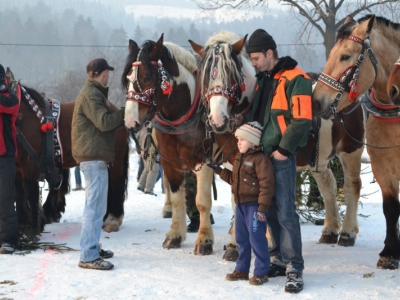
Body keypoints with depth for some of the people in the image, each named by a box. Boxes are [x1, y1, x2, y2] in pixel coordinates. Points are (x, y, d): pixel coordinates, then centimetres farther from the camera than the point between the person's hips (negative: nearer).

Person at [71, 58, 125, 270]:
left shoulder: (94, 93, 20)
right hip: (93, 157, -11)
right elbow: (104, 121, -23)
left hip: (95, 156, 11)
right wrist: (126, 112, -15)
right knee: (95, 206, -11)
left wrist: (122, 116, 7)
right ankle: (88, 256, -11)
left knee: (97, 206, 18)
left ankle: (92, 247, 26)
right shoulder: (91, 95, -14)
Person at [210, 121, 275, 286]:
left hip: (254, 205, -9)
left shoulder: (260, 159, -15)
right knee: (241, 238, 14)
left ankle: (261, 272, 3)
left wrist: (262, 207, -22)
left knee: (257, 238, -5)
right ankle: (242, 270, 24)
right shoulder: (239, 158, 13)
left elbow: (266, 184, -19)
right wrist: (218, 170, 14)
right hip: (240, 204, 9)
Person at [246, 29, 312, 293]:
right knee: (270, 210, 13)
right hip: (263, 153, 8)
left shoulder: (295, 79, -11)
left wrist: (283, 149, -17)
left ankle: (295, 269, -5)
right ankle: (279, 259, 23)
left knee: (285, 212, -9)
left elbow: (302, 120, -17)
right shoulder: (264, 79, 14)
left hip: (281, 156, -8)